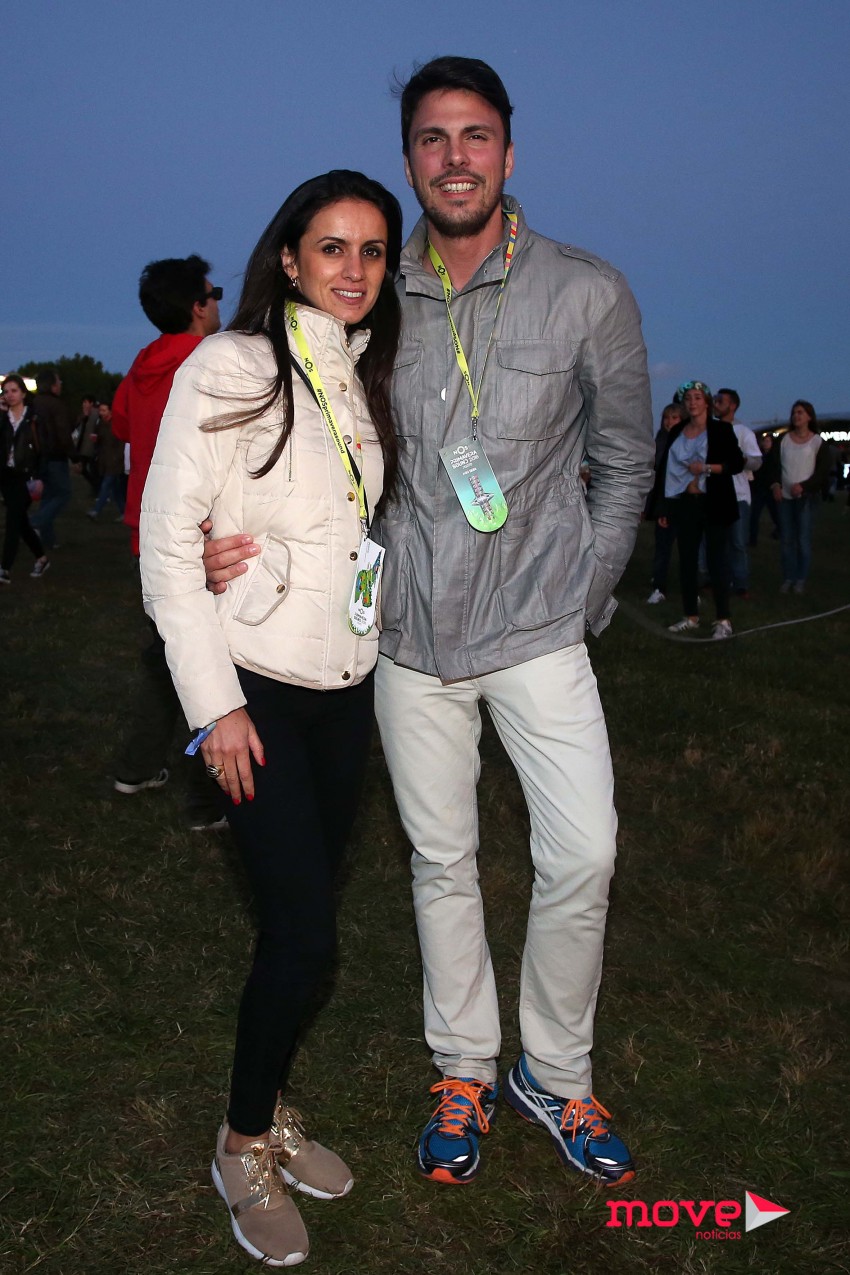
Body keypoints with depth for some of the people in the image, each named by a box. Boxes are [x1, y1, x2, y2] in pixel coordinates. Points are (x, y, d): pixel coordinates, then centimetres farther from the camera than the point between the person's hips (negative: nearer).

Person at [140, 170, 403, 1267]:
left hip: (347, 685, 6)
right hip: (254, 686, -6)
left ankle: (269, 1110, 32)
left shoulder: (367, 385, 11)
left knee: (303, 918, 12)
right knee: (306, 931, -8)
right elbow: (167, 542, -12)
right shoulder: (227, 370, -9)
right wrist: (216, 703, -15)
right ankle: (244, 1145, 16)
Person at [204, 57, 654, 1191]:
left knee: (582, 854, -7)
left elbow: (624, 465, 5)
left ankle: (555, 1073, 19)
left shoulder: (586, 294, -3)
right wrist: (246, 544, -7)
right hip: (411, 631, 2)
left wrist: (581, 603, 2)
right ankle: (464, 1073, 30)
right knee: (441, 860, 11)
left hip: (536, 628, -1)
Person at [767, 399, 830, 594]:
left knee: (803, 539, -3)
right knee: (786, 539, 4)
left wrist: (803, 486, -15)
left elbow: (823, 471, -3)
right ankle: (788, 578, 10)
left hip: (804, 496, -3)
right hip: (784, 496, 3)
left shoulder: (817, 442, 1)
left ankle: (801, 579, 4)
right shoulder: (784, 439, 9)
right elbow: (774, 464, 9)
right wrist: (775, 485, -8)